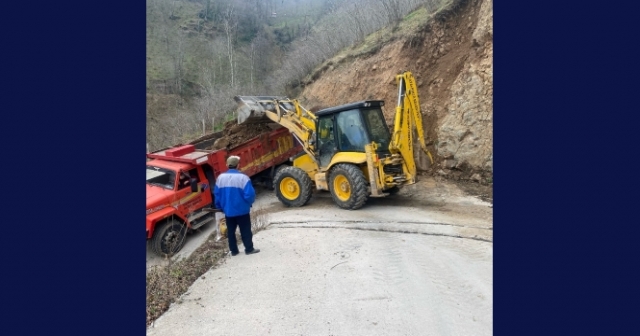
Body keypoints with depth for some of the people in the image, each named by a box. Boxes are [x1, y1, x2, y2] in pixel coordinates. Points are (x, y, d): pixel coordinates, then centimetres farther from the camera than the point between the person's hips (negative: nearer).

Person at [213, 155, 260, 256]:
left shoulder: (220, 177, -2)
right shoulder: (243, 177, -17)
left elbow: (216, 194, 5)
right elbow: (249, 194, -19)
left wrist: (220, 207, 18)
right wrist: (250, 202, 2)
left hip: (228, 210, 4)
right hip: (242, 210, -4)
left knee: (230, 231, 16)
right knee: (245, 230, 9)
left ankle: (233, 250, 24)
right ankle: (249, 249, 18)